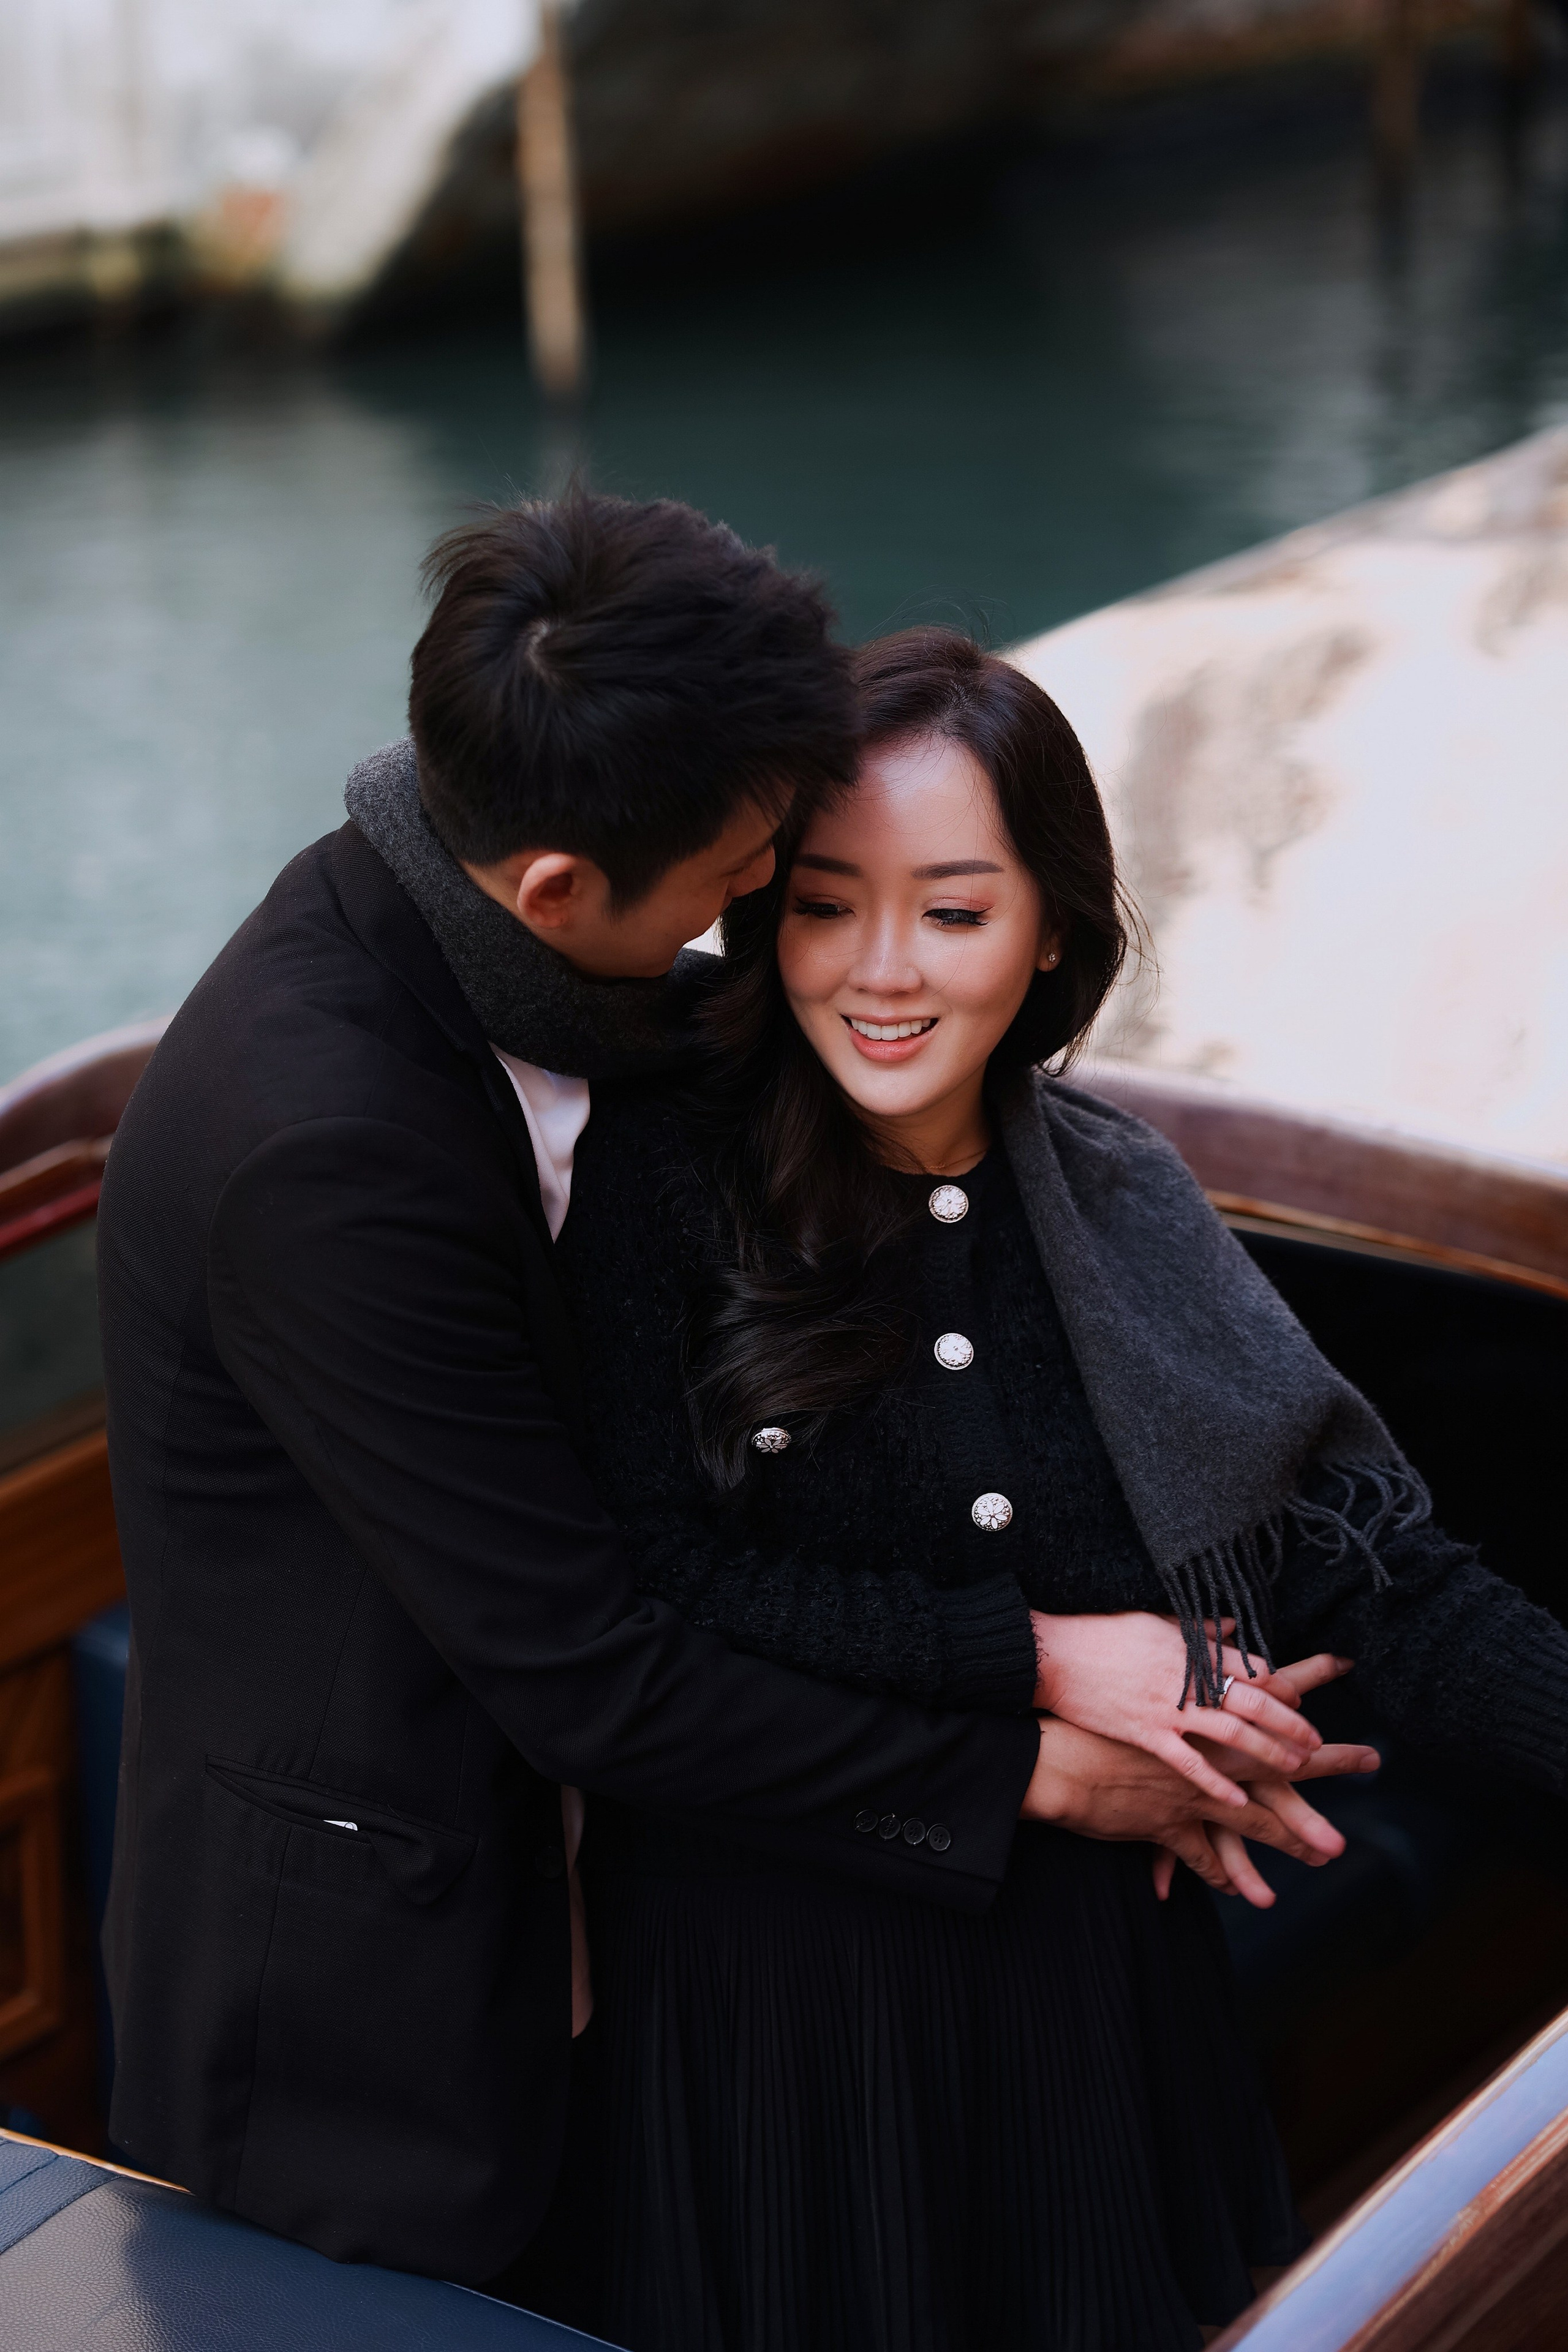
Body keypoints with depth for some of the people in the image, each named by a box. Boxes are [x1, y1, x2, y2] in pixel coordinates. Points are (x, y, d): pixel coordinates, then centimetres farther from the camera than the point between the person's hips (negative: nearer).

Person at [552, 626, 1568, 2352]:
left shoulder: (1114, 1208, -1)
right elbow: (643, 1582, -15)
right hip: (766, 1989, -3)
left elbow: (1376, 1576, -4)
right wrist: (1034, 1659, -16)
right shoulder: (669, 1171, -9)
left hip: (1081, 1969, 3)